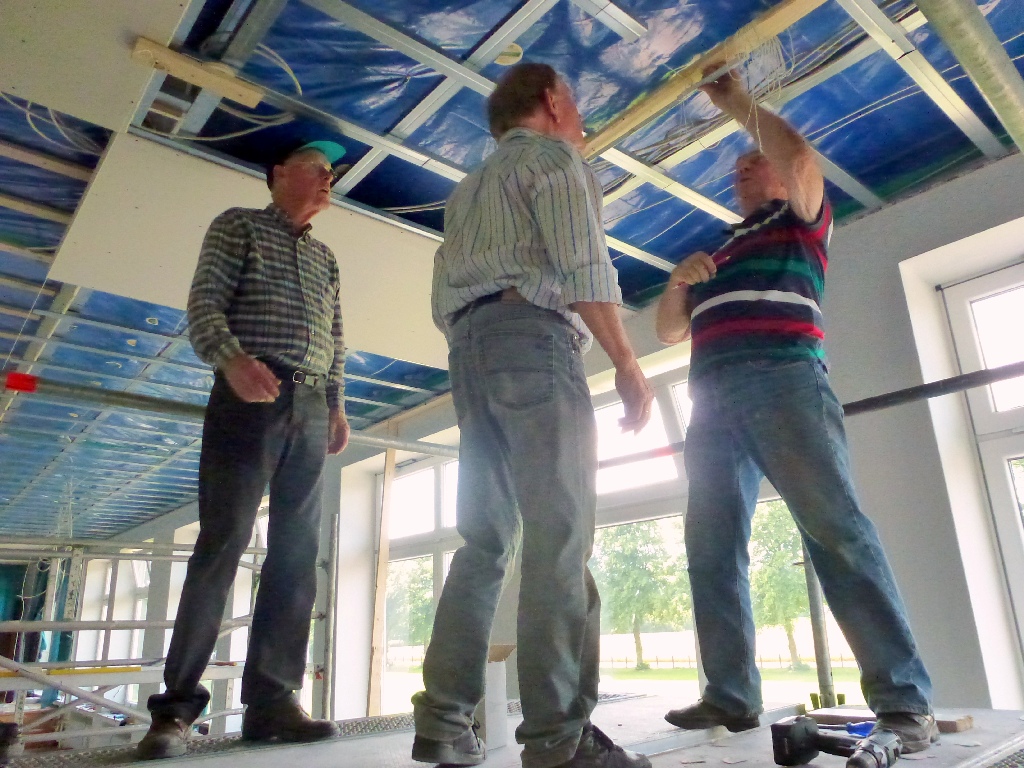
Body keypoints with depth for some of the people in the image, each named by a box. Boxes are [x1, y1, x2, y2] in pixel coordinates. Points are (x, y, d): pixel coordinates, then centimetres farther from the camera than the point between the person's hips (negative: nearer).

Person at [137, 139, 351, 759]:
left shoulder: (326, 258, 26)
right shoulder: (240, 225, 10)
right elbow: (205, 302, -3)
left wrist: (336, 405, 10)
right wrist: (231, 358, -23)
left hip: (311, 407, 6)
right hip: (251, 396, -5)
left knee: (298, 554, 0)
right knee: (222, 542, -10)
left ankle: (271, 700, 5)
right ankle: (177, 706, -2)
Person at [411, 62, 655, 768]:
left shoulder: (471, 186, 33)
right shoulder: (554, 157, 9)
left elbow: (444, 295, 24)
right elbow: (581, 265, -8)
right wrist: (628, 362, -8)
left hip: (470, 347, 8)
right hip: (533, 335, -8)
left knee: (485, 538, 4)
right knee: (559, 534, -14)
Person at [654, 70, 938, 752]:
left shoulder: (802, 218, 20)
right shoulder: (718, 255, 34)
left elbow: (801, 161, -2)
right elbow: (669, 330, 28)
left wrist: (740, 104, 11)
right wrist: (679, 282, 8)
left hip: (783, 381, -5)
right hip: (714, 401, 6)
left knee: (837, 530, -15)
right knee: (713, 547, -5)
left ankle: (904, 698, -12)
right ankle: (731, 695, -2)